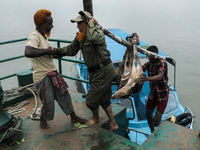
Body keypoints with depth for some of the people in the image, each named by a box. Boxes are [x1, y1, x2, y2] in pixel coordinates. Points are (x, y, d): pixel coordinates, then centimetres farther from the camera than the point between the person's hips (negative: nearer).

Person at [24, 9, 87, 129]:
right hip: (43, 75, -9)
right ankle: (43, 119, 31)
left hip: (52, 72, 9)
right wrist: (47, 51, -28)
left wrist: (55, 52, 6)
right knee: (48, 102, 2)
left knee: (64, 94, 13)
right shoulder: (34, 36, -20)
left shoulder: (43, 36, 11)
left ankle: (73, 117, 27)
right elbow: (28, 53, -38)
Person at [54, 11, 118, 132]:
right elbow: (71, 50, 5)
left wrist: (91, 23, -24)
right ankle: (113, 124, 35)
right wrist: (56, 50, -9)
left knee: (91, 99, 4)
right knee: (104, 99, 19)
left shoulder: (99, 33, -19)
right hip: (97, 72, 9)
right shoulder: (80, 37, 6)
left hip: (104, 72, -9)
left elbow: (92, 37, -42)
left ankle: (95, 117, 37)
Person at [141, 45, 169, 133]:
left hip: (162, 95, -6)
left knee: (156, 120, -10)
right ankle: (153, 133, 34)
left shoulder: (162, 63, -18)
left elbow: (160, 76, -36)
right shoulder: (149, 63, 2)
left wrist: (148, 79, -56)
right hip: (152, 94, 7)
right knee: (148, 114, 14)